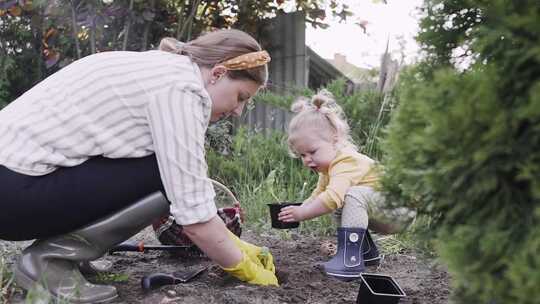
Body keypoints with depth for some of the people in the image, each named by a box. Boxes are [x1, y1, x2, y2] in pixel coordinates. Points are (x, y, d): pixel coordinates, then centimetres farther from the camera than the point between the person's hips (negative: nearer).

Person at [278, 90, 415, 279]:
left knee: (354, 195, -30)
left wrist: (302, 213, -30)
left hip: (399, 211, -10)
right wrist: (297, 209, -6)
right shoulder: (329, 165, 8)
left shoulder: (345, 163, -26)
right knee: (339, 207, 13)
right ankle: (367, 251, 21)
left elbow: (331, 198, -40)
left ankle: (351, 259, -29)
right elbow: (318, 194, 11)